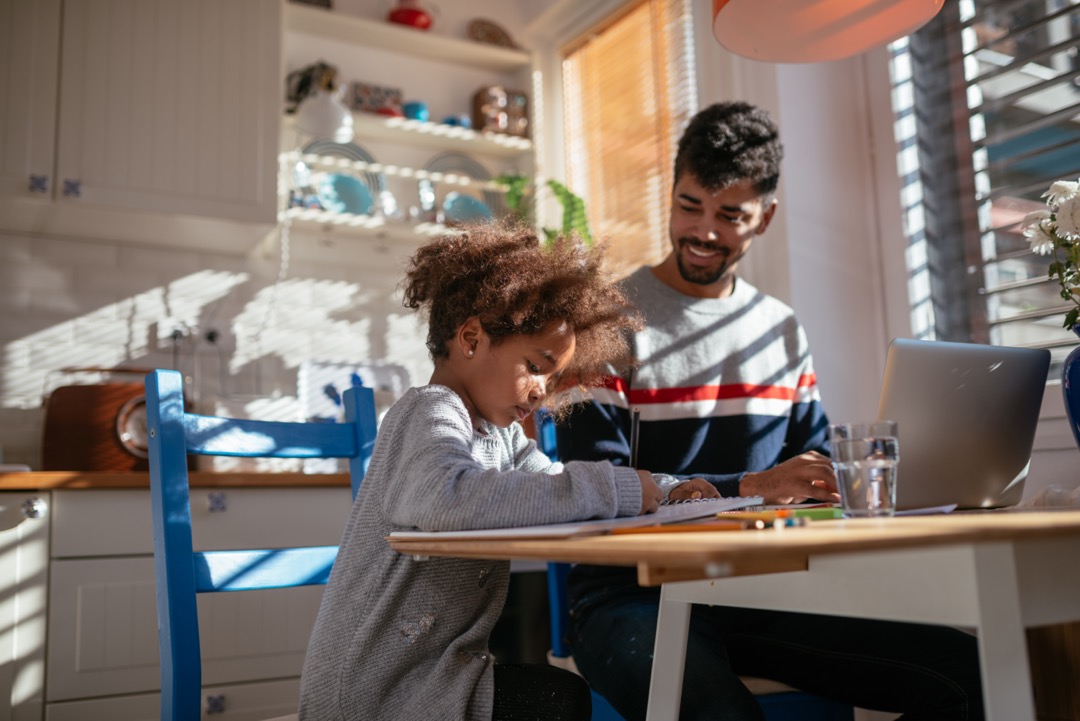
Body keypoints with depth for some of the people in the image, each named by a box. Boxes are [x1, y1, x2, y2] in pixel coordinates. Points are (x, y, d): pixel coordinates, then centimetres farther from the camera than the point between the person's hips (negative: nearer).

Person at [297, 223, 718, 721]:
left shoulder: (501, 436, 9)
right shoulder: (429, 412, -19)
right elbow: (448, 499, -39)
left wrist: (663, 495, -7)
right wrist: (608, 489, -35)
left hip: (434, 671, 9)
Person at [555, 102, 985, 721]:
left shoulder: (784, 330, 15)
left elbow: (814, 463, 18)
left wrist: (830, 486, -7)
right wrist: (750, 488, -19)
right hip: (634, 595, -5)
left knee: (967, 671, -11)